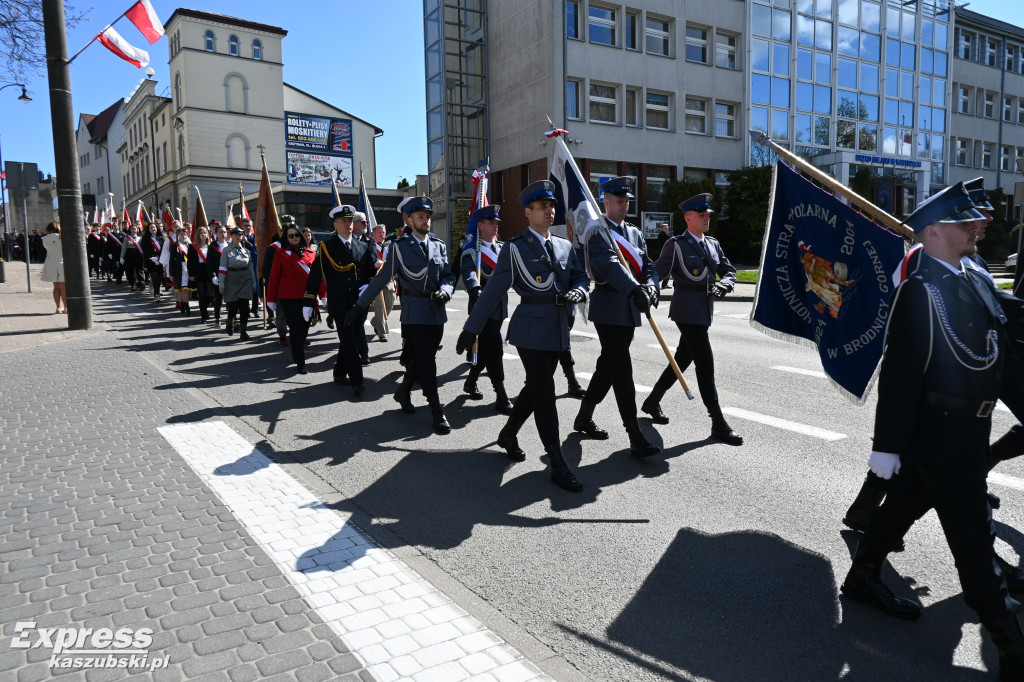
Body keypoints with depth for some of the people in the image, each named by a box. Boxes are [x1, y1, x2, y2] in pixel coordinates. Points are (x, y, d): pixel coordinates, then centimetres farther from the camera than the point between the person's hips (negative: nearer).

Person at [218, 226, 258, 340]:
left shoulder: (246, 250, 10)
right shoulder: (227, 250, 0)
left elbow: (251, 268, 13)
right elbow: (223, 268, -4)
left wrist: (254, 283, 11)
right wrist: (222, 285, -8)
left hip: (245, 281, 3)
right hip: (232, 281, -3)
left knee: (244, 307, -4)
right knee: (233, 306, 1)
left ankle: (243, 331, 3)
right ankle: (229, 323, 31)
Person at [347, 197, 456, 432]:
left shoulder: (439, 246, 11)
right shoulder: (400, 247, -2)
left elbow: (449, 276, 11)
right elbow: (381, 279, -1)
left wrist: (444, 291, -12)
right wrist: (360, 306, -4)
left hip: (437, 311, 5)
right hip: (415, 312, -5)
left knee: (423, 359, 13)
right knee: (426, 361, -7)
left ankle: (403, 391, 38)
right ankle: (437, 412, -3)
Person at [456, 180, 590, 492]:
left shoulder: (565, 246, 13)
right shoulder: (515, 248, -4)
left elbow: (581, 277, 13)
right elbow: (492, 291, -5)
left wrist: (577, 292, -12)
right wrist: (471, 329, -5)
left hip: (558, 329, 6)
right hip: (531, 328, -6)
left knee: (535, 387, 15)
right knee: (544, 392, -7)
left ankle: (508, 434, 37)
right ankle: (557, 464, -1)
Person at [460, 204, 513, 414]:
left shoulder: (503, 248, 15)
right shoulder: (472, 251, -8)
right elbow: (469, 273, -25)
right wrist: (475, 290, -44)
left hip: (500, 306, 7)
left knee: (485, 349, 17)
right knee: (494, 350, -9)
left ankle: (470, 383, 38)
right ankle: (501, 398, -5)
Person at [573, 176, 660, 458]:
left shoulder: (635, 234, 17)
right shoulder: (597, 232, -7)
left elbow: (647, 265, 8)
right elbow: (610, 265, -24)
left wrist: (650, 286, -15)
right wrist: (636, 290, -38)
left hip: (630, 310, 8)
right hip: (608, 309, -8)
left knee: (608, 366, 15)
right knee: (622, 371, -10)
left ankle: (584, 418, 31)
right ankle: (636, 438, -9)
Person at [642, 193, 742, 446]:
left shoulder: (713, 244, 14)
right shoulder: (676, 245, -6)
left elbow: (729, 271, 15)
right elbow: (658, 274, -8)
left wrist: (723, 285, -5)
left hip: (705, 311, 8)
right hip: (687, 310, -8)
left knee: (682, 360, 15)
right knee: (705, 364, -9)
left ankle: (652, 402, 34)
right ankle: (718, 424, -3)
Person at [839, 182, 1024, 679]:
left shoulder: (976, 282, 11)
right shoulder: (920, 290, -17)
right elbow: (900, 373, -20)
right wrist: (888, 445, -20)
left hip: (970, 427, 9)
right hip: (941, 428, -9)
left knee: (908, 502, 20)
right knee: (973, 534, 0)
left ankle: (863, 577, 37)